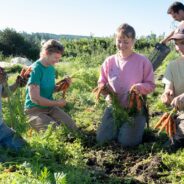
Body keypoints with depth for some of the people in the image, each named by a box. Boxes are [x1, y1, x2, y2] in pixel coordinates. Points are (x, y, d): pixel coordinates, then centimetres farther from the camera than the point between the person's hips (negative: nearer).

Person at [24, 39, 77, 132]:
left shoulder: (51, 68, 4)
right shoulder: (35, 69, -20)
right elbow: (35, 98, -24)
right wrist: (57, 103, -15)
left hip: (50, 107, 7)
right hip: (35, 110, -7)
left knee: (72, 127, -5)